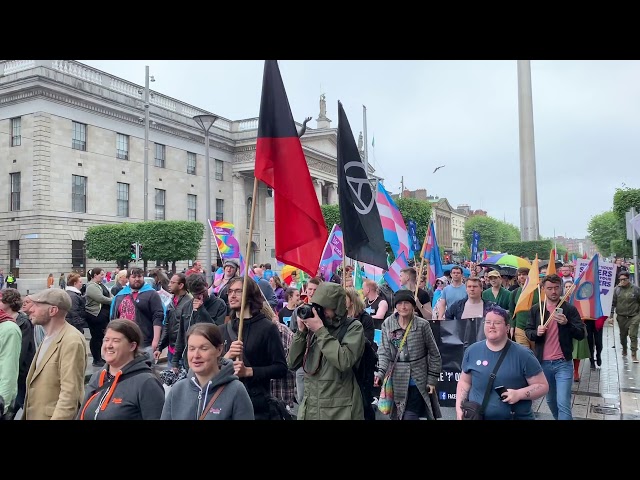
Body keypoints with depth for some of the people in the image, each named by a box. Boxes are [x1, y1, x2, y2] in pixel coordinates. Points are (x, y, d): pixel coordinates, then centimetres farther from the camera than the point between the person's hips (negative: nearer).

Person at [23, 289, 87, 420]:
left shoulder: (71, 341, -21)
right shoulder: (48, 338, 10)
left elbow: (70, 393, -25)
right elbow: (37, 382, 13)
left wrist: (58, 417, -26)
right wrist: (27, 414, 11)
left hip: (57, 415, -9)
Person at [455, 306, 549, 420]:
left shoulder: (523, 354, -9)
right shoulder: (472, 351, -1)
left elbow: (543, 386, -5)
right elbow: (465, 381, 9)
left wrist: (519, 394, -20)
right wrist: (459, 407, -2)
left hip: (517, 417, -2)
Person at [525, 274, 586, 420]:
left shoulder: (570, 309, -4)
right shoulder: (535, 309, 3)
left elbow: (582, 334, -7)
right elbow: (527, 331, 8)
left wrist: (567, 323, -24)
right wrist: (536, 332, -14)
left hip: (563, 363, -3)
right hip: (543, 362, 3)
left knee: (563, 403, -9)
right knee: (550, 400, 19)